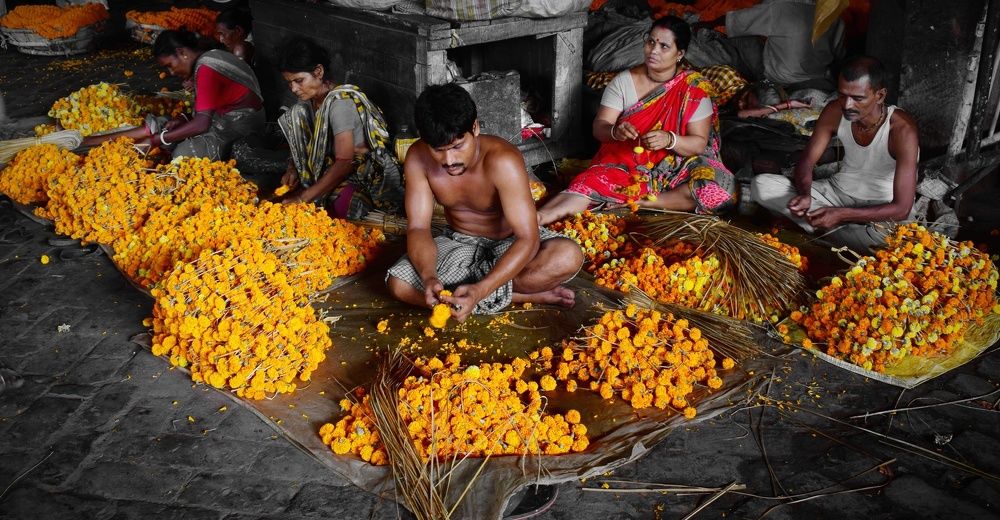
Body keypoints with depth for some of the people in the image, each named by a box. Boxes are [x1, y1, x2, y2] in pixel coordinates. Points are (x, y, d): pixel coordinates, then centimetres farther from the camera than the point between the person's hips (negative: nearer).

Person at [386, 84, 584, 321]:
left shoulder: (502, 162, -31)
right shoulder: (418, 159, -20)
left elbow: (528, 239, -34)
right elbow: (418, 228, -17)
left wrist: (479, 290, -46)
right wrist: (429, 277, -39)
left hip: (511, 243, -3)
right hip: (460, 243, 4)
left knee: (569, 256, -33)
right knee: (399, 284, -25)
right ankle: (527, 296, -19)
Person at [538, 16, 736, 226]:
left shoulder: (694, 89, -5)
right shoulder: (624, 81, -2)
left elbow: (699, 143, -8)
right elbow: (599, 127, -6)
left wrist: (669, 139, -29)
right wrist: (615, 131, -30)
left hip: (674, 168, 0)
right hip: (625, 165, 0)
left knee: (720, 190, -29)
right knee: (592, 184, -31)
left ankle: (641, 203, -27)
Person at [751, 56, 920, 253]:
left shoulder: (901, 129, -27)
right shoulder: (835, 112, -14)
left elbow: (902, 208, -28)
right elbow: (806, 162, -5)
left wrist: (841, 214, -37)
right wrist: (805, 195, -29)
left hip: (879, 207, -5)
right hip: (838, 190, 5)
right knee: (761, 185, -15)